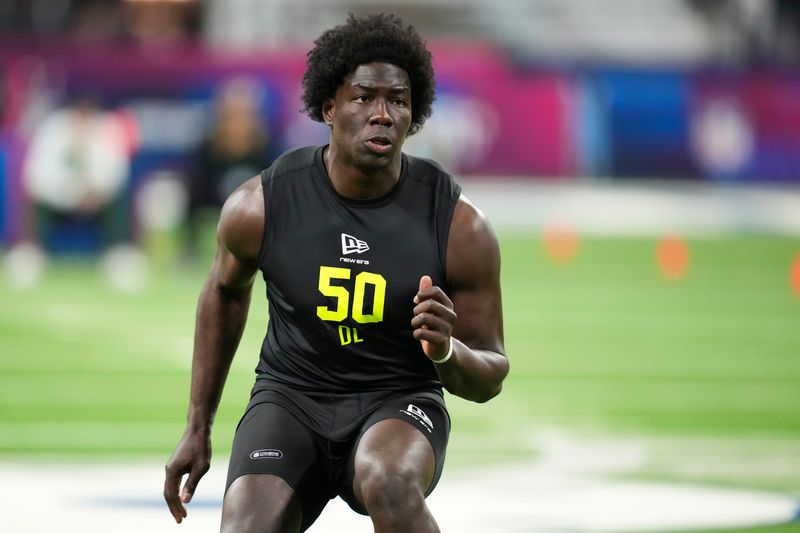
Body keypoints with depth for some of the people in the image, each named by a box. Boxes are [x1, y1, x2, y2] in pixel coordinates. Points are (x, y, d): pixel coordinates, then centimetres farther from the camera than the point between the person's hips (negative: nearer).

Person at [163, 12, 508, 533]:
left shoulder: (460, 226, -12)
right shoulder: (260, 206, -9)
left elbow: (490, 378, -2)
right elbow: (226, 290, 15)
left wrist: (445, 351, -27)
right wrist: (198, 427, 16)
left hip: (400, 401, -1)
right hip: (290, 397, 1)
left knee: (389, 484, -36)